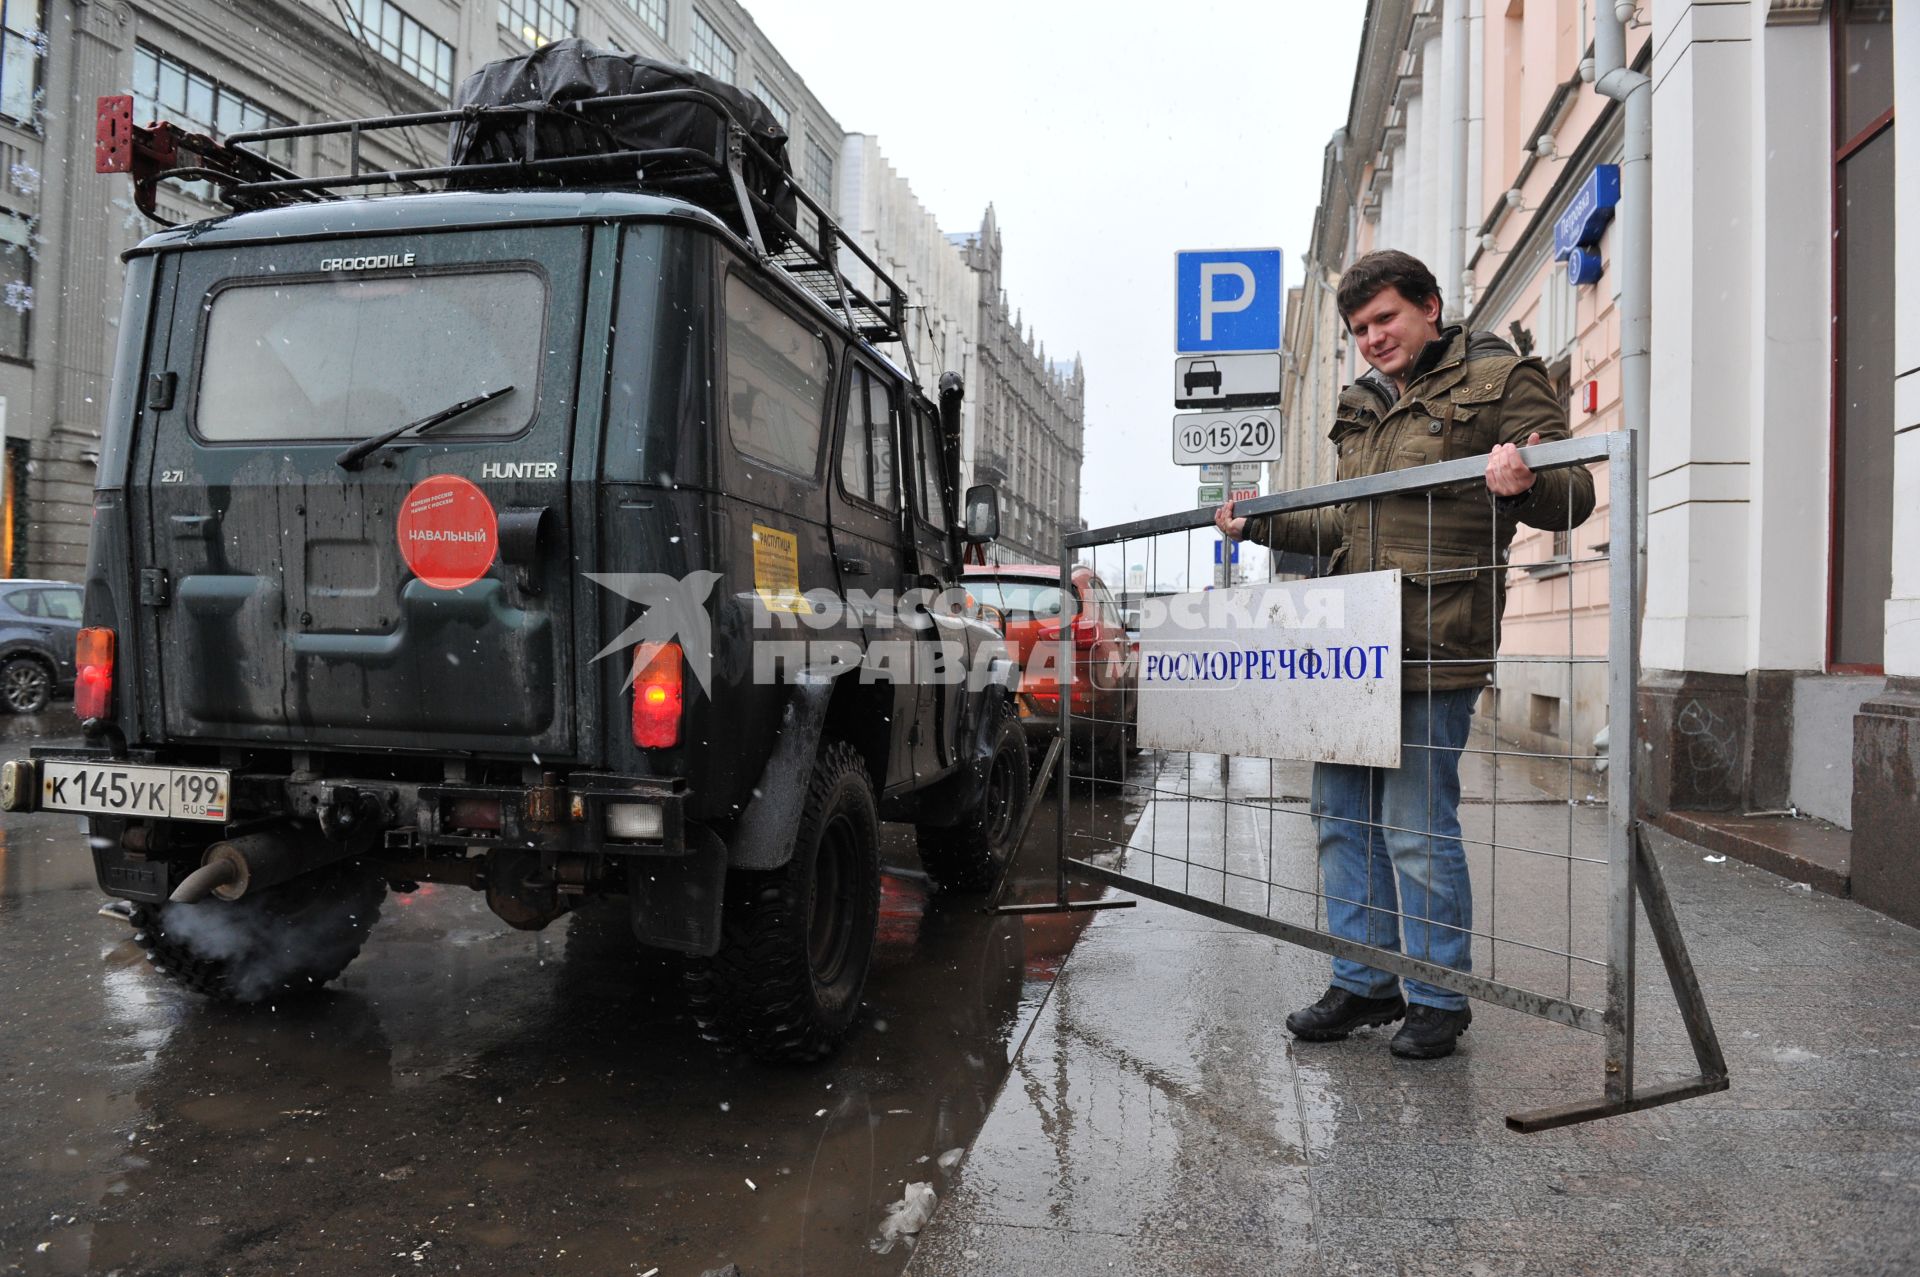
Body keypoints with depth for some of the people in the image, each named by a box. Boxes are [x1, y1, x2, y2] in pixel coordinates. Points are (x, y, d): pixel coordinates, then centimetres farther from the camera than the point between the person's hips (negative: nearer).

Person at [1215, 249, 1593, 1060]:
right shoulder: (1363, 407, 23)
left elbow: (1573, 497, -5)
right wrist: (1261, 526, 29)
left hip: (1433, 648, -8)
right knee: (1341, 815, 12)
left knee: (1418, 826, -5)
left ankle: (1438, 999, 14)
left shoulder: (1500, 380, 1)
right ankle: (1363, 984, 25)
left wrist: (1526, 485, -27)